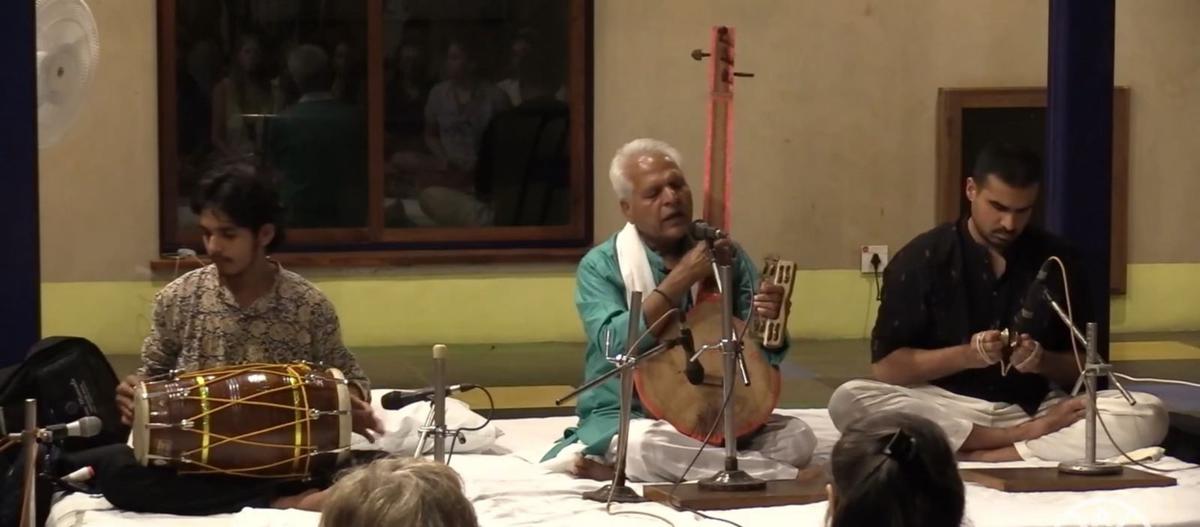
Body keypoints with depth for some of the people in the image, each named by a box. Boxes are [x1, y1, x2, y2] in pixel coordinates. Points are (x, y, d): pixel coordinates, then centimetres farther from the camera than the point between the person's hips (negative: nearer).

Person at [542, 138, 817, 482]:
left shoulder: (727, 255, 7)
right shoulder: (601, 265, -2)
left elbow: (764, 356, 5)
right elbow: (615, 346, -19)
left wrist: (769, 322, -18)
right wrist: (681, 279, -22)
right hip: (630, 418, -5)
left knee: (797, 437, -22)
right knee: (647, 444, -39)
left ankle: (623, 470, -18)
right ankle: (783, 477, -24)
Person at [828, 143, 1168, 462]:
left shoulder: (1057, 260, 6)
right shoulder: (921, 259, 0)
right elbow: (885, 366, -4)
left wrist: (1042, 362, -13)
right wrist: (964, 355, -18)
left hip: (1035, 410, 1)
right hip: (947, 411, -1)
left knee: (1148, 414, -24)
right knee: (849, 400, -32)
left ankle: (984, 458, -29)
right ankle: (1034, 437, -25)